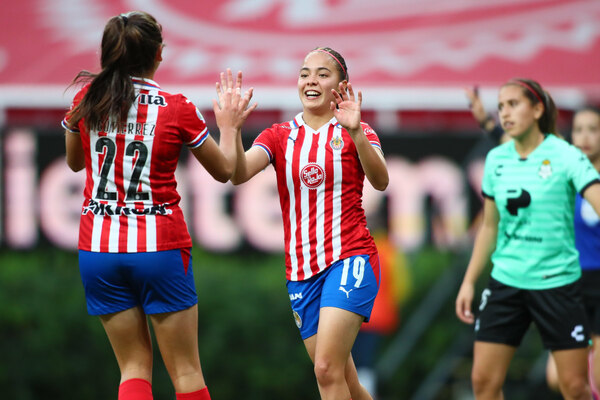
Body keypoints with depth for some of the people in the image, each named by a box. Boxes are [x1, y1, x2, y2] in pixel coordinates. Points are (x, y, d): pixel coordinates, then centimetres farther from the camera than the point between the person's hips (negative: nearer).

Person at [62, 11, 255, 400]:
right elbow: (224, 170, 6)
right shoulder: (178, 109, -8)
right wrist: (229, 126, 24)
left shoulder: (87, 99, 0)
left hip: (98, 249, 3)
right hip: (160, 246, -3)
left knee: (134, 366, 8)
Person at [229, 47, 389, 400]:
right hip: (301, 270, 4)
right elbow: (239, 173, -9)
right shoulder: (279, 136, 9)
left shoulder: (356, 133, 2)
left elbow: (380, 181, -18)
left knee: (327, 369, -20)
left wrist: (355, 133, -33)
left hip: (350, 257, -4)